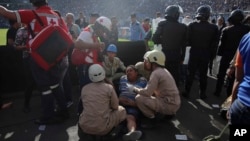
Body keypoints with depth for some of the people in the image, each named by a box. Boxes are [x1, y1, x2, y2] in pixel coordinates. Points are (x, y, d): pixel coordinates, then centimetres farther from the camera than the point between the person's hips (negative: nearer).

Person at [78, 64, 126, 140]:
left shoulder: (84, 88, 1)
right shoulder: (109, 87, -9)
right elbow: (115, 107, 0)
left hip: (85, 126, 4)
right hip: (102, 128, -4)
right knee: (121, 110, 17)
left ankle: (82, 132, 20)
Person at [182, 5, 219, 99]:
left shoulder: (192, 25, -12)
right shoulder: (214, 28, -7)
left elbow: (188, 40, -9)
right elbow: (215, 43, -3)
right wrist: (210, 52, 10)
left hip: (194, 52, -1)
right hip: (206, 53, 1)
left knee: (191, 73, 10)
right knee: (203, 74, 12)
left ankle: (187, 92, 15)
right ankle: (202, 93, 21)